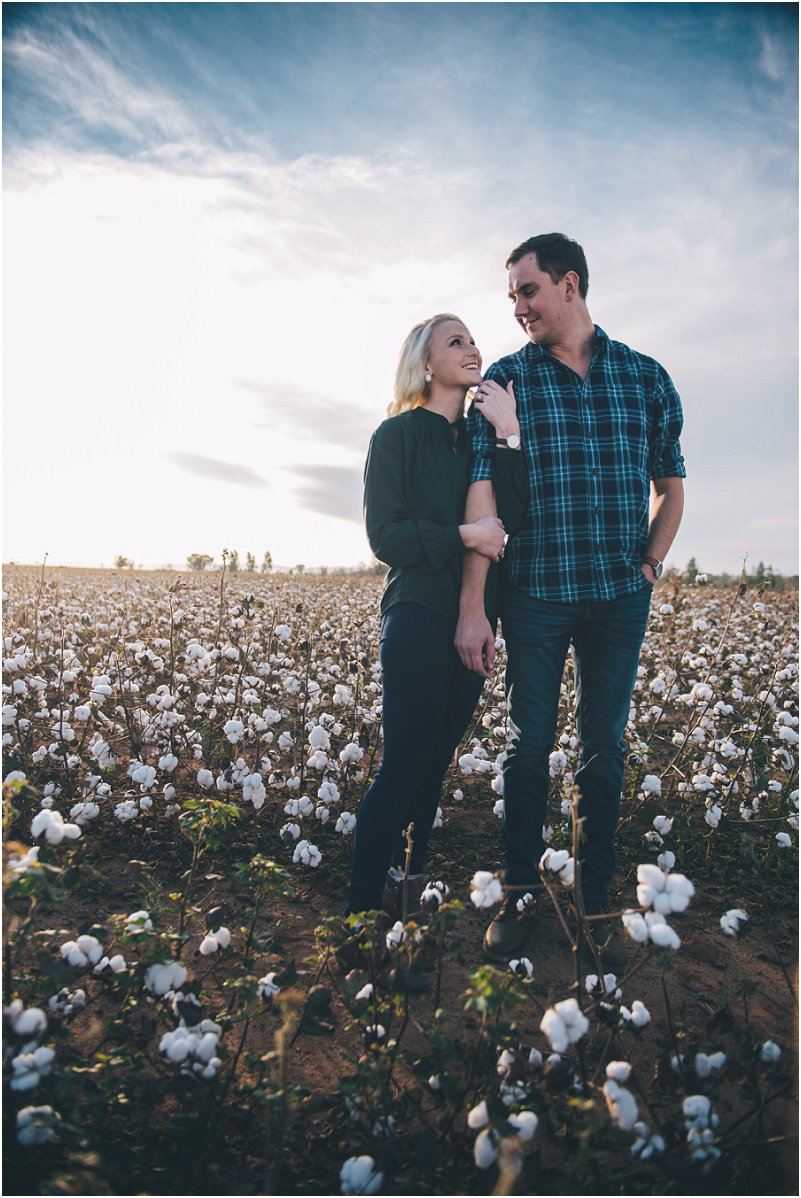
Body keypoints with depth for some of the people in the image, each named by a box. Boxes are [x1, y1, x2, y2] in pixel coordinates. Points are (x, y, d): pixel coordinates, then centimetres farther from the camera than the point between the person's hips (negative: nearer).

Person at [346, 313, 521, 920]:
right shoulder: (398, 434, 1)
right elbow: (385, 535, -8)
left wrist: (507, 438, -11)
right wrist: (463, 535, -19)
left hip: (473, 621, 6)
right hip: (419, 616, -6)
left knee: (435, 767, 10)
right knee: (403, 769, -6)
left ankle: (406, 897, 22)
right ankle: (361, 910, 5)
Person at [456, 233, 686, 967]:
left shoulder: (646, 378, 7)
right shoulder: (505, 381, 1)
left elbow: (670, 485, 15)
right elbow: (482, 493, -8)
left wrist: (651, 565, 4)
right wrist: (472, 609, -15)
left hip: (620, 598, 2)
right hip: (536, 594, -1)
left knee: (604, 749, 9)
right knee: (529, 744, 6)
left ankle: (598, 902, 23)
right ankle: (520, 892, 23)